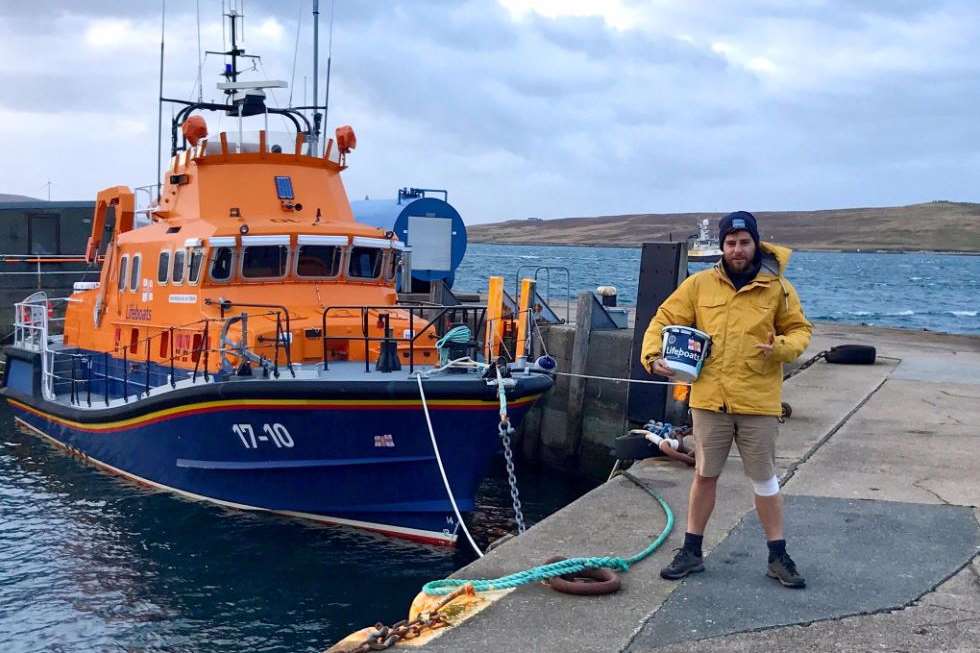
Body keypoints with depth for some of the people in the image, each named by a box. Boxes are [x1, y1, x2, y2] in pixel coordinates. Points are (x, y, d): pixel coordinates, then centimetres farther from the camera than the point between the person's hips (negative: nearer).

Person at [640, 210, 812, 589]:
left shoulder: (777, 287, -1)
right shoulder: (700, 284, 1)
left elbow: (799, 330, 7)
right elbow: (665, 320, 5)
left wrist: (782, 347, -15)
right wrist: (653, 354, -12)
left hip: (758, 402, -1)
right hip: (709, 399, 1)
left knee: (764, 479, 8)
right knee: (705, 475, 12)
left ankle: (778, 557, 21)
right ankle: (692, 551, 24)